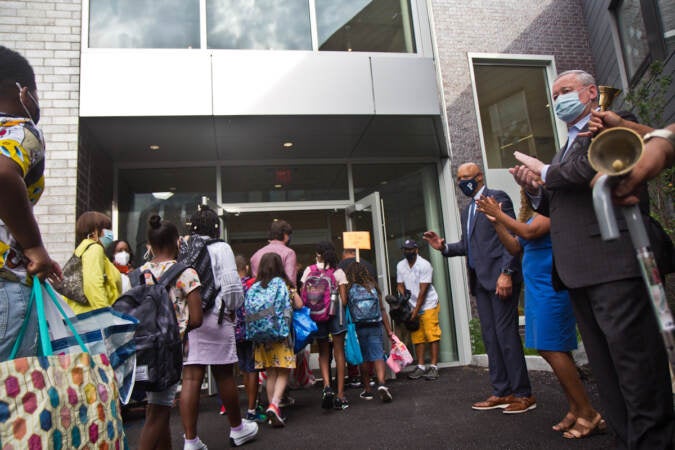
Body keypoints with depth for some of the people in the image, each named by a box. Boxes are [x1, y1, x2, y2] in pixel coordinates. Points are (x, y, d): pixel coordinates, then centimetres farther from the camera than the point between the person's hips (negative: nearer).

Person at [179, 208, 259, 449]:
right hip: (213, 319, -3)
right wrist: (232, 310, 2)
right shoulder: (220, 248, -4)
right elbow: (231, 285, -13)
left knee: (190, 378, 5)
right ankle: (237, 429, 28)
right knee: (224, 375, 11)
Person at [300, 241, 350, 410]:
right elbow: (344, 298, -5)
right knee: (339, 352, 6)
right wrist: (342, 312, 7)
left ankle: (327, 386, -6)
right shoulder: (338, 272, 0)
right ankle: (340, 394, 6)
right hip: (335, 314, -1)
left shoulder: (308, 271, 2)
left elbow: (303, 296, -1)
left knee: (323, 352, 14)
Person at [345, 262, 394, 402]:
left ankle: (367, 390, 18)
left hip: (358, 328, -1)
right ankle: (381, 383, -21)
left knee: (364, 358, 11)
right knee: (378, 355, 0)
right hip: (375, 327, 1)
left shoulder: (349, 290, -4)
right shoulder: (373, 287, 4)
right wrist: (389, 330, 9)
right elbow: (382, 310, 5)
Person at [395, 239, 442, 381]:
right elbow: (400, 285, 10)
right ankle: (421, 366, 12)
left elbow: (423, 290, -16)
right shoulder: (400, 266, 4)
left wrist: (416, 310, -17)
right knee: (417, 337, 6)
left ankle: (434, 366, -1)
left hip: (428, 305, -5)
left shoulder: (424, 265, -14)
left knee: (431, 335, -7)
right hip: (413, 306, 5)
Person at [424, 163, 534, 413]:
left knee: (506, 333, -7)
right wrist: (444, 247, 5)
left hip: (500, 277, -8)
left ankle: (523, 394, 3)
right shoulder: (467, 210, 22)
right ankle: (501, 392, 16)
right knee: (490, 337, 9)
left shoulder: (497, 198, -2)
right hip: (480, 280, 8)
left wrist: (506, 272, -18)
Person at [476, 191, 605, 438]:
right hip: (536, 288, 9)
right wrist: (495, 221, 8)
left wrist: (498, 213, -14)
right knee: (550, 349, 10)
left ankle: (588, 413, 2)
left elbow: (530, 232, -24)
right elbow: (515, 248, 15)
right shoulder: (532, 213, 17)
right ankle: (575, 409, 18)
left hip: (551, 286, -9)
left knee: (552, 349, -9)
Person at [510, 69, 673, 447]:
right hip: (578, 271, 9)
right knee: (605, 363, 11)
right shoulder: (567, 149, 27)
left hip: (612, 261, -9)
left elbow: (590, 168, -18)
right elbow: (555, 208, 25)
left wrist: (544, 172, -2)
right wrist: (535, 188, 5)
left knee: (630, 352, -6)